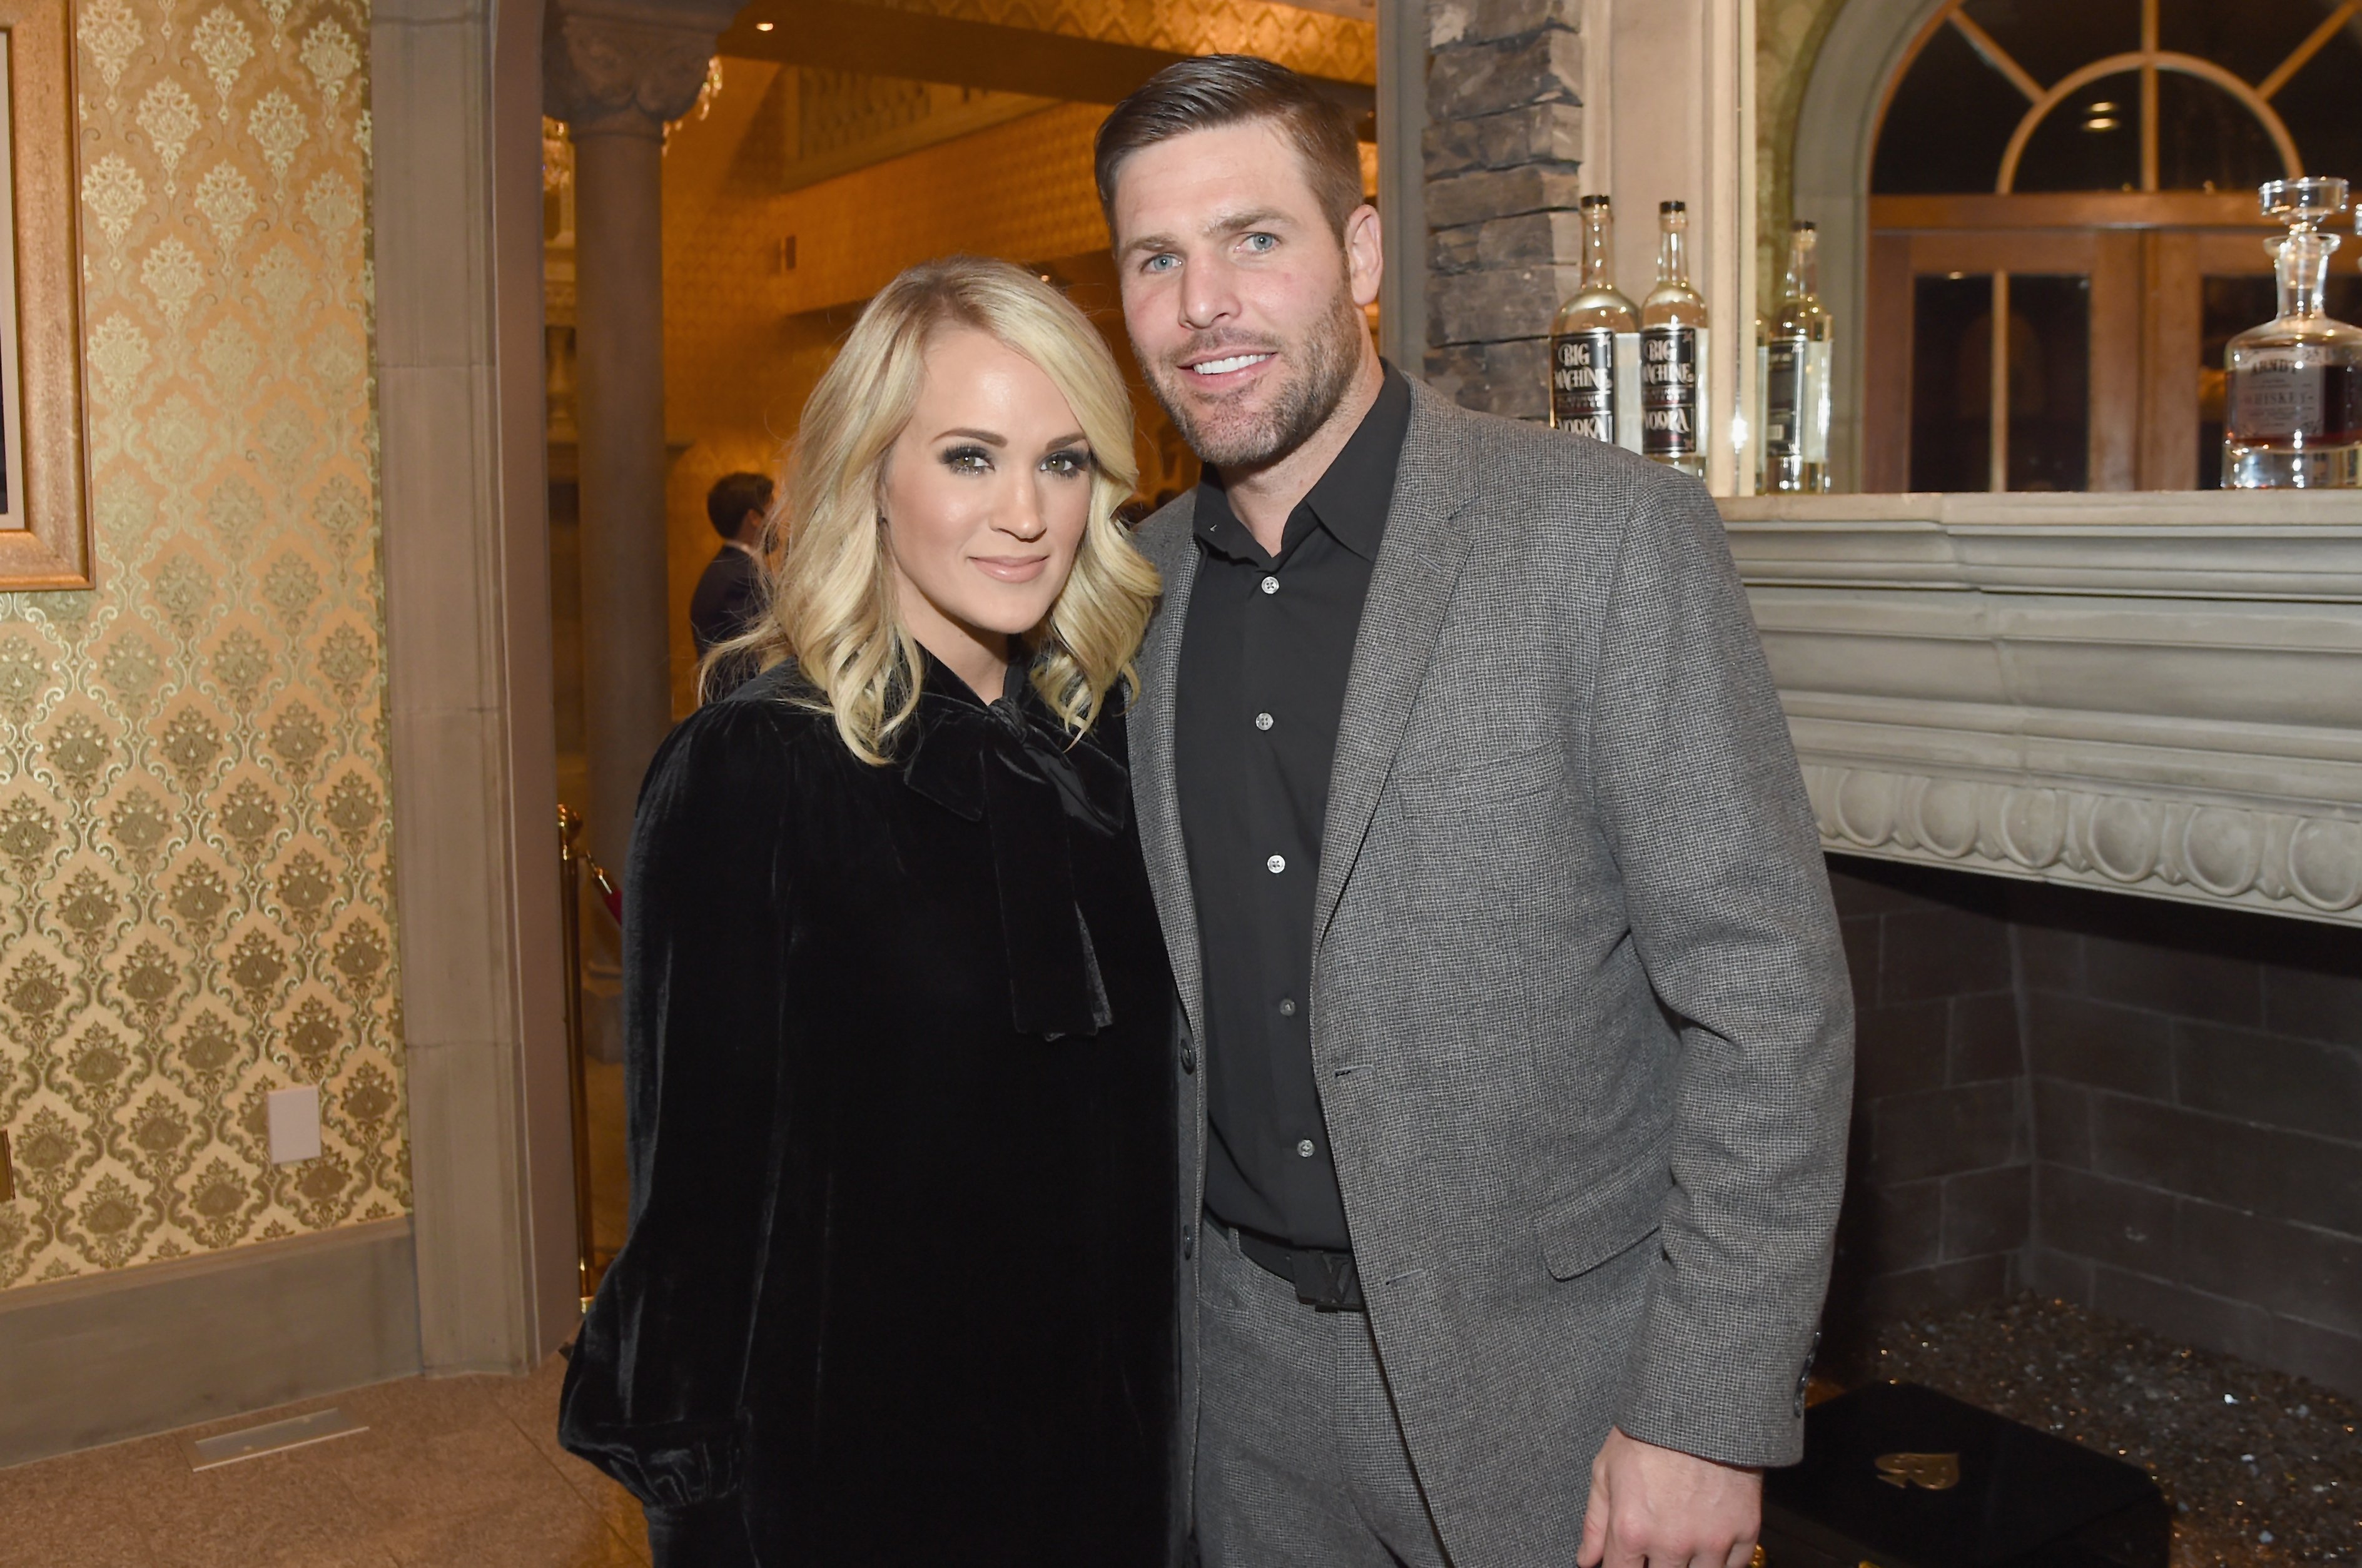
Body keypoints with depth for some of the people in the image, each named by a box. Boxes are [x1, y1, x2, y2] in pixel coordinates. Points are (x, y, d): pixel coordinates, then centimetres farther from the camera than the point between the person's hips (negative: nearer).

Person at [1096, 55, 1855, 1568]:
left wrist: (1708, 1418, -16)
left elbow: (1769, 996, -15)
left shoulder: (1610, 535, -14)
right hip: (1248, 1360, 5)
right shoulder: (1143, 584, 3)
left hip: (1550, 1374, -4)